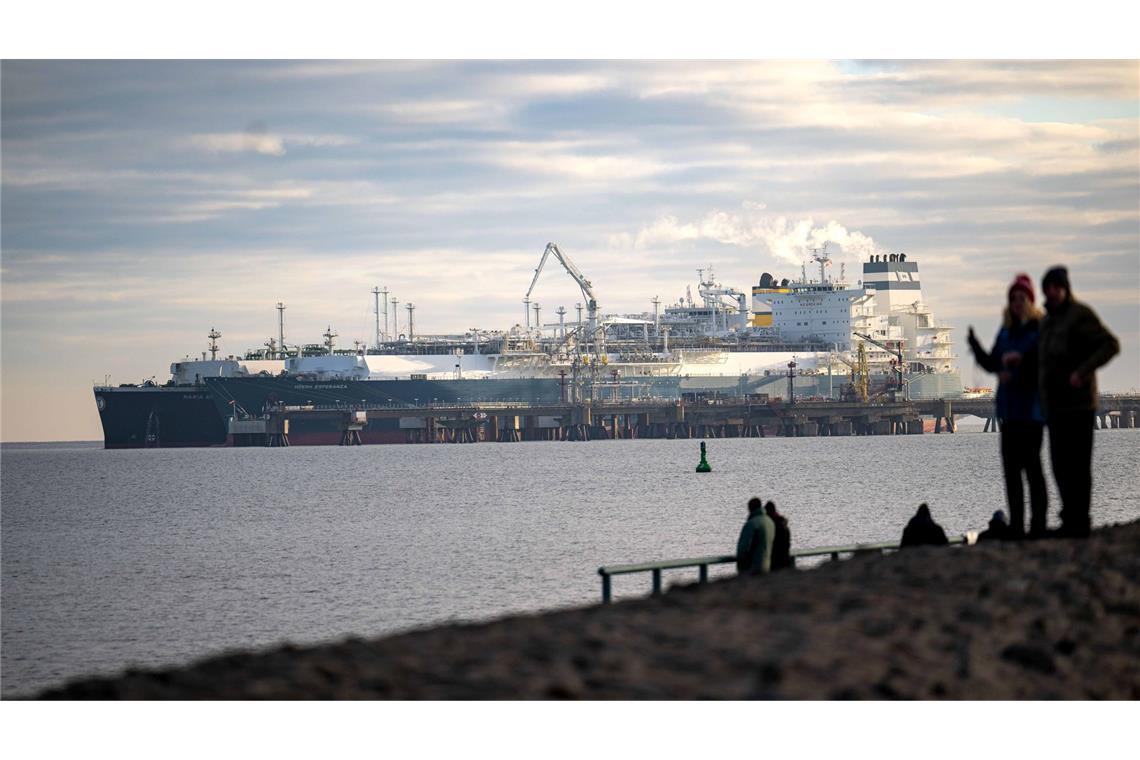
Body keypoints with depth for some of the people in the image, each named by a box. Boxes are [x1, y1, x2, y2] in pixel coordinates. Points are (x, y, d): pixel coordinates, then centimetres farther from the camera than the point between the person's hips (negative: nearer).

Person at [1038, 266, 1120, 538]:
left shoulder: (1080, 315, -8)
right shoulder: (1047, 321, 19)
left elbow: (1110, 344, -17)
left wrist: (1083, 372, -24)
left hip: (1078, 404, -9)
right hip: (1054, 406, 9)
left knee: (1077, 465, -8)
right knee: (1060, 465, 9)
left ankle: (1078, 522, -7)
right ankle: (1071, 518, 15)